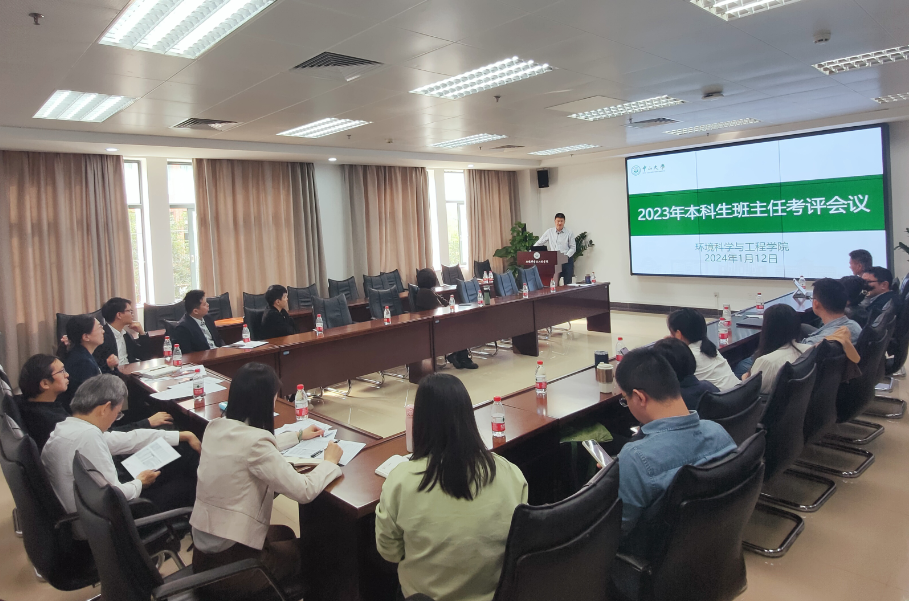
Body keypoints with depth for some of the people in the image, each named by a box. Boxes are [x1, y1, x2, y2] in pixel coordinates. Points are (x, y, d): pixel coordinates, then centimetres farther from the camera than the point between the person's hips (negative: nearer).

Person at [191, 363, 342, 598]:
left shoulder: (217, 427, -2)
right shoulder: (253, 441, -27)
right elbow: (304, 491, -23)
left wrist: (298, 435, 27)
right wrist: (329, 461, -6)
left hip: (205, 547, 8)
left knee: (285, 534, 30)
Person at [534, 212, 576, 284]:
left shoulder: (569, 233, 1)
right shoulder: (549, 232, 6)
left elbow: (572, 248, 1)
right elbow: (539, 243, 11)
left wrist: (567, 256, -14)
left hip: (567, 260, -1)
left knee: (567, 283, 0)